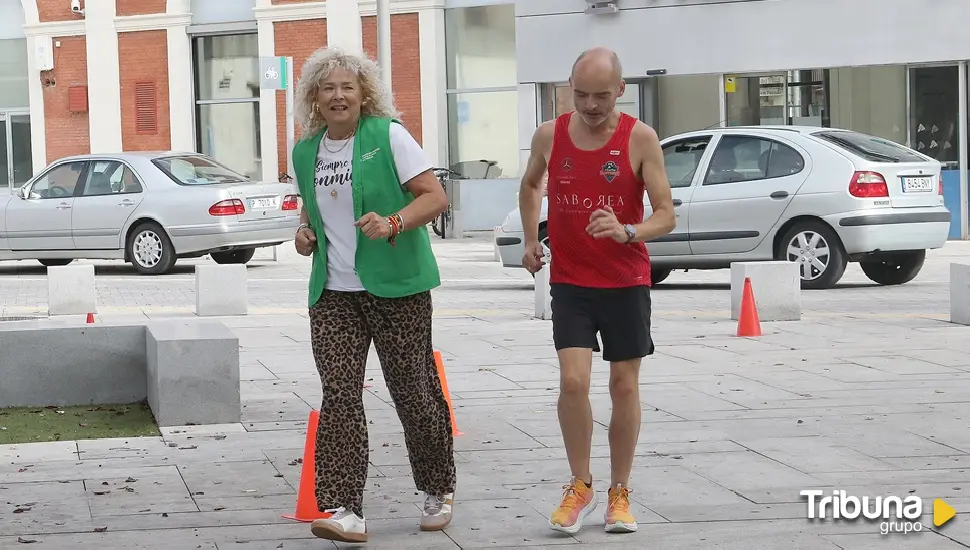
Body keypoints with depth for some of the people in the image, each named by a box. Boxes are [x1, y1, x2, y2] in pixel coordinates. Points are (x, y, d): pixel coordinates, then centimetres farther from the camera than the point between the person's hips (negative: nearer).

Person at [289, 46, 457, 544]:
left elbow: (435, 196, -9)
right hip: (334, 292, 4)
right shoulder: (305, 152, 11)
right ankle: (343, 510, -14)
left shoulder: (388, 136, -6)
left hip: (396, 286, -4)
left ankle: (438, 491, 26)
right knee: (338, 394, -9)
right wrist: (305, 231, 6)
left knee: (413, 390, 4)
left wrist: (393, 223, -25)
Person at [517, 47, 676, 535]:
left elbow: (666, 216, -14)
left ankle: (619, 493, 19)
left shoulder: (640, 139, -11)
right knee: (573, 381, -12)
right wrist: (531, 240, 11)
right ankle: (580, 488, 6)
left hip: (626, 283, -1)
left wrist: (628, 231, -32)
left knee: (625, 386, 5)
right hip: (569, 281, 1)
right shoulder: (550, 135, -3)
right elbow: (530, 185, 19)